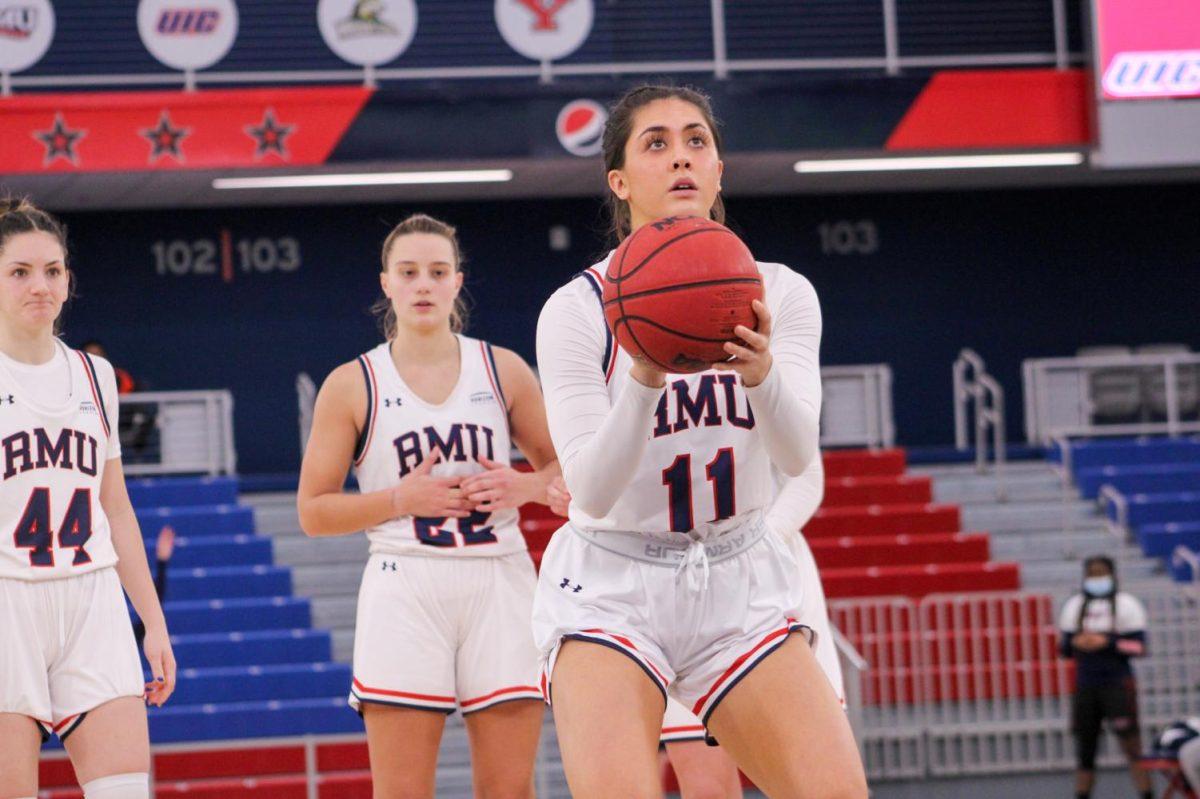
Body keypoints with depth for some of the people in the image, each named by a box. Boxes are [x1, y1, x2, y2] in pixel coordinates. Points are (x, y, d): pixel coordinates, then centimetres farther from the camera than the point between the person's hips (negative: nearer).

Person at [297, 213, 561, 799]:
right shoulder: (352, 386, 4)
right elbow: (313, 512, 4)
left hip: (500, 582, 2)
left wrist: (524, 487, -6)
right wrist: (403, 498, -10)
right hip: (405, 590, -2)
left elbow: (564, 469, 16)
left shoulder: (503, 370, 10)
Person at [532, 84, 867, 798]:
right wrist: (644, 380, -35)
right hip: (610, 587, -3)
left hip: (742, 584, 3)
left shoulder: (779, 293, -3)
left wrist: (760, 371, -38)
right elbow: (591, 489, -18)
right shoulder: (577, 311, -11)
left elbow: (796, 454, -17)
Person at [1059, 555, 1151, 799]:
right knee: (1084, 749, 7)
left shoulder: (1126, 605, -1)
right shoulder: (1074, 606, 12)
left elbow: (1138, 647, -7)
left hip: (1117, 684, -4)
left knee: (1132, 746, -10)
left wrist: (1107, 643, -19)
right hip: (1085, 686, 4)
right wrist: (1075, 643, -10)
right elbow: (1065, 648, 12)